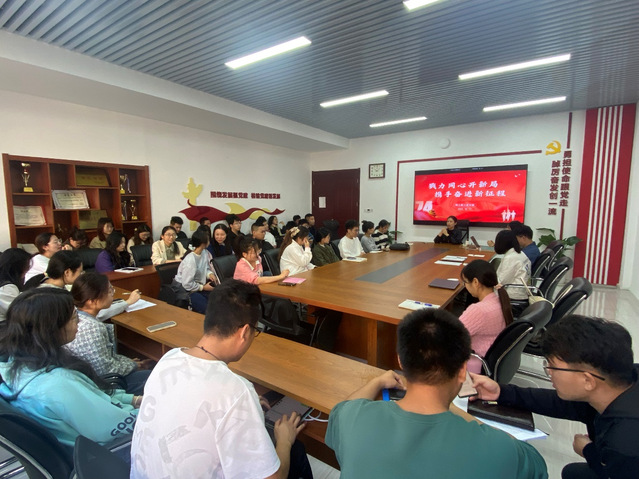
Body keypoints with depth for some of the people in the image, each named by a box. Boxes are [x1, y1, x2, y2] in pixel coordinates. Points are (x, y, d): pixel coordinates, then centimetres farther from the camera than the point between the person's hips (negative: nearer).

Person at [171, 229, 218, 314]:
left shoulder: (205, 253, -3)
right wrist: (203, 287, -14)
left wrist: (210, 274, -10)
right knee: (206, 308, -24)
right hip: (184, 288, -8)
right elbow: (187, 284, -24)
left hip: (197, 285, 8)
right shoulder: (190, 260, -27)